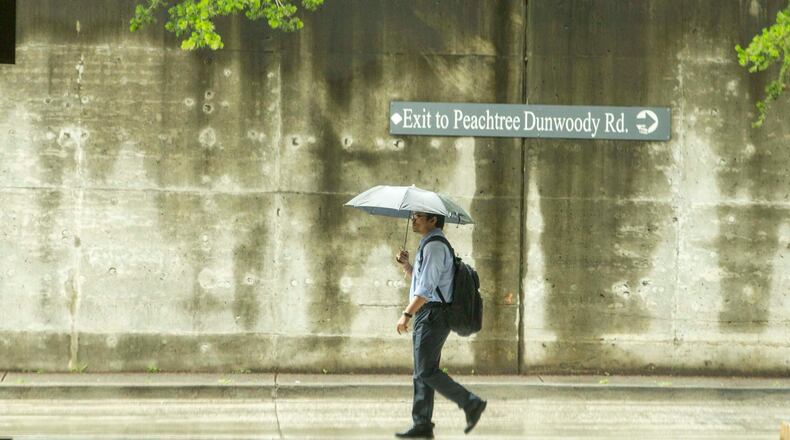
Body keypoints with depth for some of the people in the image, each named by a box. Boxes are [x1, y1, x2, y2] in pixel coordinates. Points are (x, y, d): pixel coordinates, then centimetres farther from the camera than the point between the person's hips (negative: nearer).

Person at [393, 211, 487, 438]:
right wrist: (406, 265, 12)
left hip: (433, 315, -10)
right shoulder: (429, 244, 20)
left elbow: (426, 287, -20)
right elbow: (420, 281, 27)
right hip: (427, 316, 10)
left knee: (427, 371, -11)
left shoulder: (434, 246, -13)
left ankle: (471, 403, -5)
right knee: (422, 373, 8)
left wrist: (407, 314, -21)